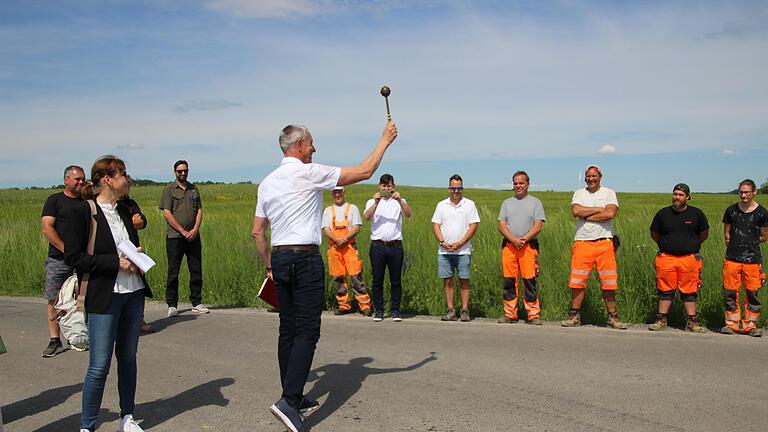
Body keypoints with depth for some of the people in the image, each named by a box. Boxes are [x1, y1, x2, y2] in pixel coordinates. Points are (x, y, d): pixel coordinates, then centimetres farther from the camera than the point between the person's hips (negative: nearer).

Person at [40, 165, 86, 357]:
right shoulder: (54, 200, 2)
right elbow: (47, 228, -6)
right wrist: (66, 249, -14)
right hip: (58, 260, -2)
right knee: (54, 300, -1)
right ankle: (55, 340, 6)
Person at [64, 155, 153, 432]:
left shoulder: (124, 211, 12)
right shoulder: (81, 212, -8)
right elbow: (73, 257, -12)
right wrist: (116, 263, -17)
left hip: (133, 293, 6)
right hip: (104, 298, -6)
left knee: (128, 357, 13)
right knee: (99, 365, -3)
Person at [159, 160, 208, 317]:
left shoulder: (194, 189, 14)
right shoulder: (169, 189, 1)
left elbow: (199, 210, 11)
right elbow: (167, 213, -6)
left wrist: (195, 230, -6)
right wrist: (183, 231, -11)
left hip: (193, 237, 4)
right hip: (175, 237, -4)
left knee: (196, 271, 5)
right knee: (173, 273, 1)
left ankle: (196, 303, 13)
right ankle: (172, 305, 8)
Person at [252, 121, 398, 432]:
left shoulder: (267, 182, 13)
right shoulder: (309, 173, -7)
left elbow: (257, 232, 16)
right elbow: (364, 172, -3)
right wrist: (385, 140, 8)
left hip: (279, 258, 7)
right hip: (306, 258, -7)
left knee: (288, 330, 11)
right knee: (307, 332, -8)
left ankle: (294, 398, 18)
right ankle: (289, 400, -16)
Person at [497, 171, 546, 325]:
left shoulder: (535, 202, 9)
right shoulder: (507, 203, 17)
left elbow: (538, 226, -1)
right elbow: (501, 225, 7)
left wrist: (523, 239, -12)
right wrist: (513, 240, -9)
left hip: (528, 245, -3)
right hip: (508, 245, 3)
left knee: (529, 281, -7)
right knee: (509, 280, 2)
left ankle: (533, 314, -2)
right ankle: (510, 314, 8)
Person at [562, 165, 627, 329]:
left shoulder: (609, 193, 8)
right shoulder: (579, 193, 12)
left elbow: (610, 213, -11)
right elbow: (576, 211, -8)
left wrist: (586, 216, -6)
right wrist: (599, 209, -7)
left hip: (605, 243, -1)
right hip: (582, 242, 1)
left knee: (609, 283, 1)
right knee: (577, 281, 0)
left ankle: (613, 317, 11)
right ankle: (575, 316, 8)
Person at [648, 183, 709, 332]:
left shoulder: (696, 214, 2)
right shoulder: (663, 213, 3)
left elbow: (704, 234, 15)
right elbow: (654, 234, 15)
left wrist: (692, 245, 14)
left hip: (689, 258, 0)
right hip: (666, 258, 1)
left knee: (689, 291, 4)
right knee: (665, 290, 5)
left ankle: (691, 321, 12)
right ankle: (661, 320, 12)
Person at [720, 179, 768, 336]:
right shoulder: (731, 210, 5)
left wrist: (749, 243, 9)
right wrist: (735, 246, 8)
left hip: (752, 259, -1)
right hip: (732, 258, 2)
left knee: (752, 293, 2)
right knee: (730, 292, 3)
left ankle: (750, 325, 13)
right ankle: (731, 323, 13)